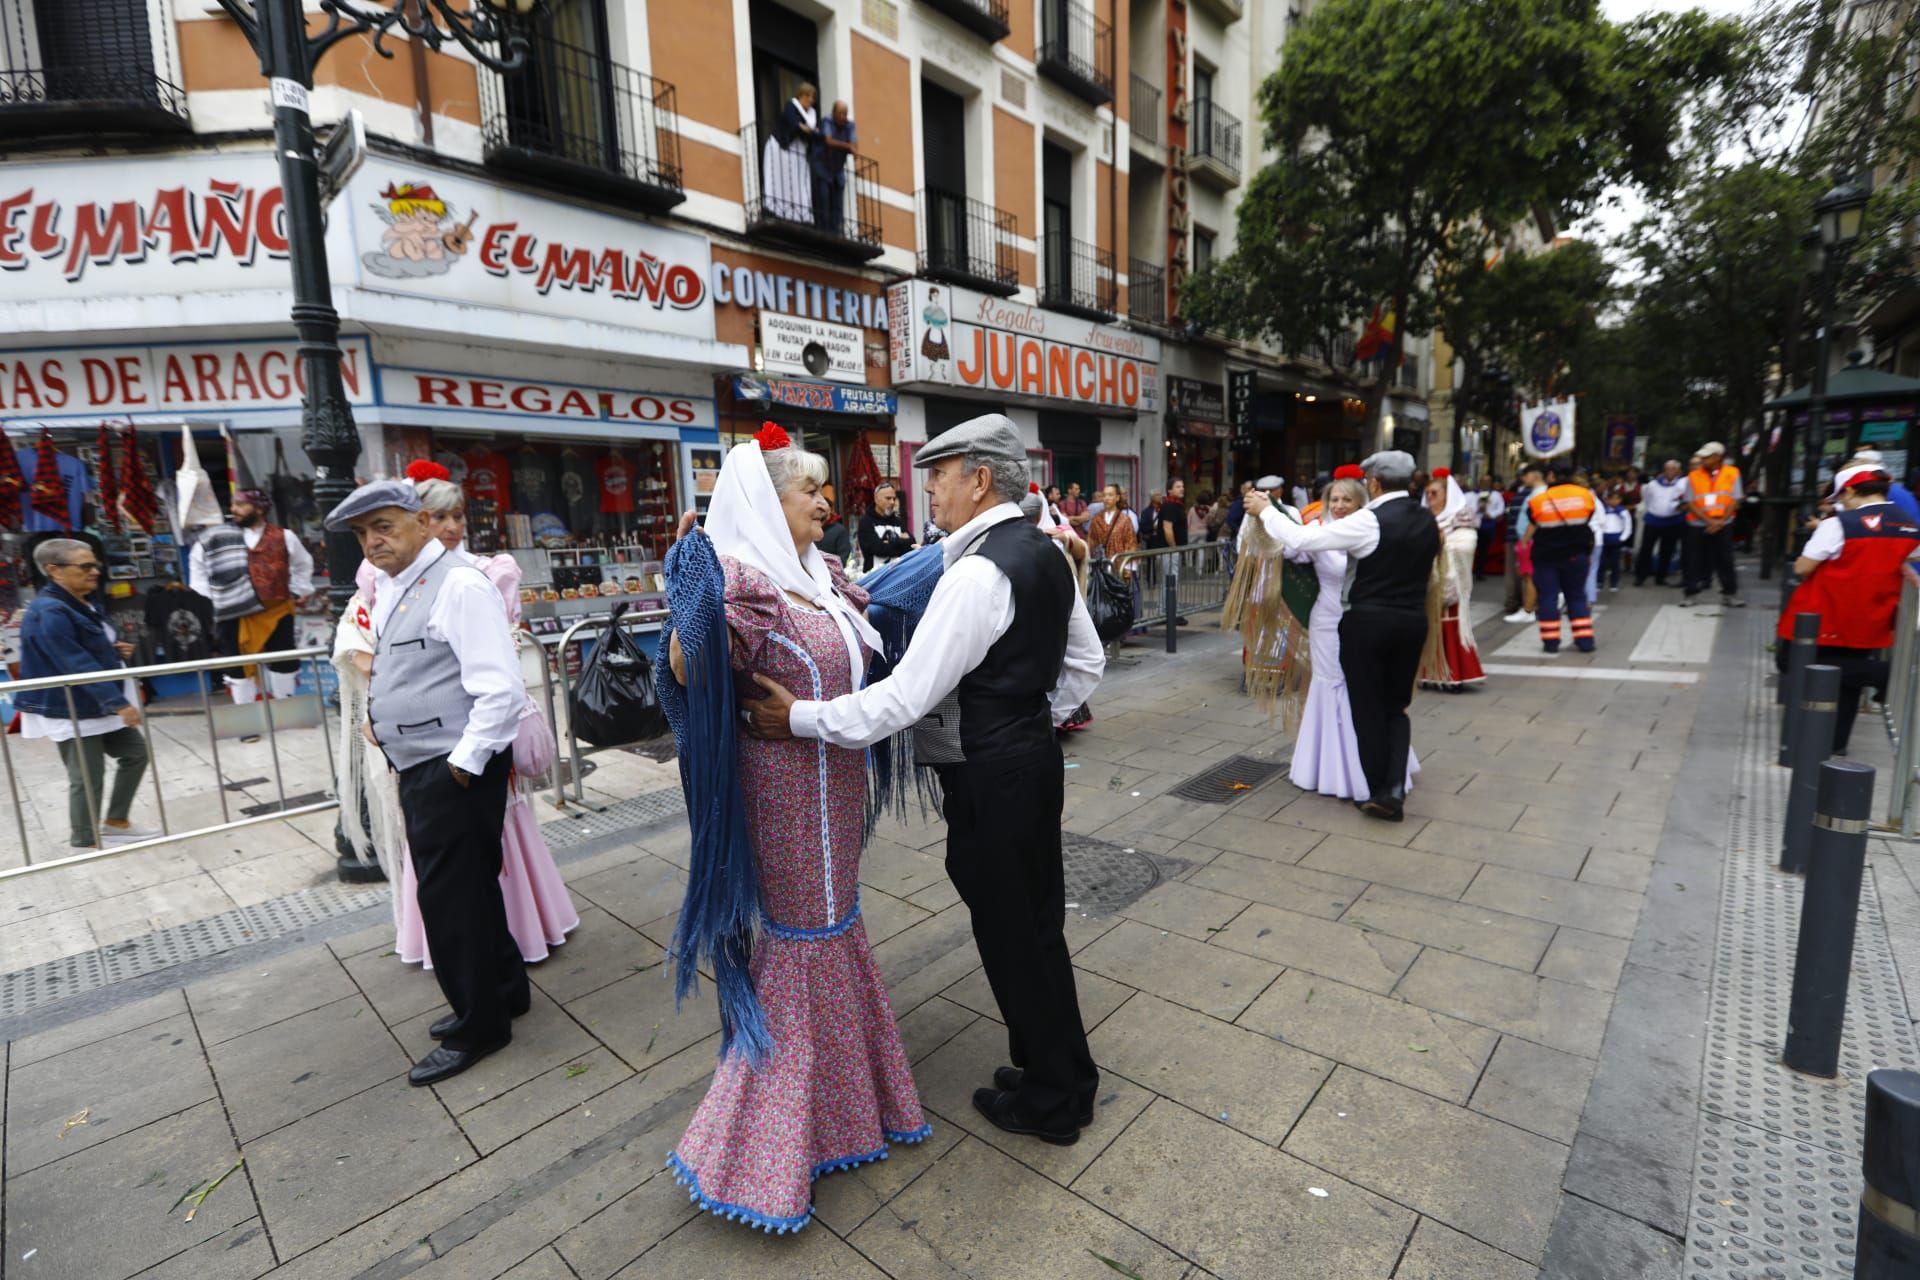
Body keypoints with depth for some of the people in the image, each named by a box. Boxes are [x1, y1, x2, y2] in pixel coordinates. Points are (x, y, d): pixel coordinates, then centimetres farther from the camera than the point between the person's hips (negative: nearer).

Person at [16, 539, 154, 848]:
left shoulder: (84, 604, 9)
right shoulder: (48, 613, -22)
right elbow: (77, 664, -28)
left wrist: (117, 650, 0)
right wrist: (118, 703, -32)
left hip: (100, 705, 9)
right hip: (70, 711, -9)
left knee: (136, 753, 15)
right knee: (88, 779, -1)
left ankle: (115, 822, 28)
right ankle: (85, 843, 14)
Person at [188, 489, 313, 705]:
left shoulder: (283, 537, -1)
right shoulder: (219, 537, 0)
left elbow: (303, 563, 18)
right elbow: (196, 559, 17)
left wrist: (299, 590, 13)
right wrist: (201, 593, 12)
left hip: (276, 611, 0)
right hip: (234, 616, 1)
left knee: (283, 662, 7)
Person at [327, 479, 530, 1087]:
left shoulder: (458, 585, -16)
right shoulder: (390, 588, 13)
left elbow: (500, 689, -23)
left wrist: (463, 764, -20)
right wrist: (376, 716, 14)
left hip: (455, 771, -9)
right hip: (418, 768, 9)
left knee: (452, 897, 1)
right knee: (468, 887, 20)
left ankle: (478, 1026, 20)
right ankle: (505, 991, 37)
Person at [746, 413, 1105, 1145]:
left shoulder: (979, 572, -24)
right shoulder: (1044, 552, 6)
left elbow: (907, 696, -26)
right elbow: (1086, 663, 14)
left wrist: (802, 718, -18)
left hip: (988, 781, -9)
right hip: (1032, 756, 9)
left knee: (1011, 935, 10)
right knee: (1037, 922, 22)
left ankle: (1052, 1101, 32)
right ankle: (1060, 1068, 43)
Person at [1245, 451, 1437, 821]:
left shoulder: (1368, 521, -15)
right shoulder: (1428, 520, 7)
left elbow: (1302, 539, -16)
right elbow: (1428, 574, 19)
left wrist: (1264, 511, -5)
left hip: (1368, 622, -6)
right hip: (1413, 622, 6)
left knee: (1368, 707, 8)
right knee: (1396, 706, 17)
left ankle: (1377, 792, 18)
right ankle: (1394, 789, 3)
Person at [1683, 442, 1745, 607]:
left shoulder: (1732, 473, -2)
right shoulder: (1693, 476, -3)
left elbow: (1735, 501, -3)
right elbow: (1690, 504, -4)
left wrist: (1720, 522, -13)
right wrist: (1709, 521, -13)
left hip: (1723, 524, 0)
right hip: (1698, 525, 0)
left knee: (1725, 560, 2)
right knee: (1695, 560, 2)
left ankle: (1730, 594, 10)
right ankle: (1691, 593, 10)